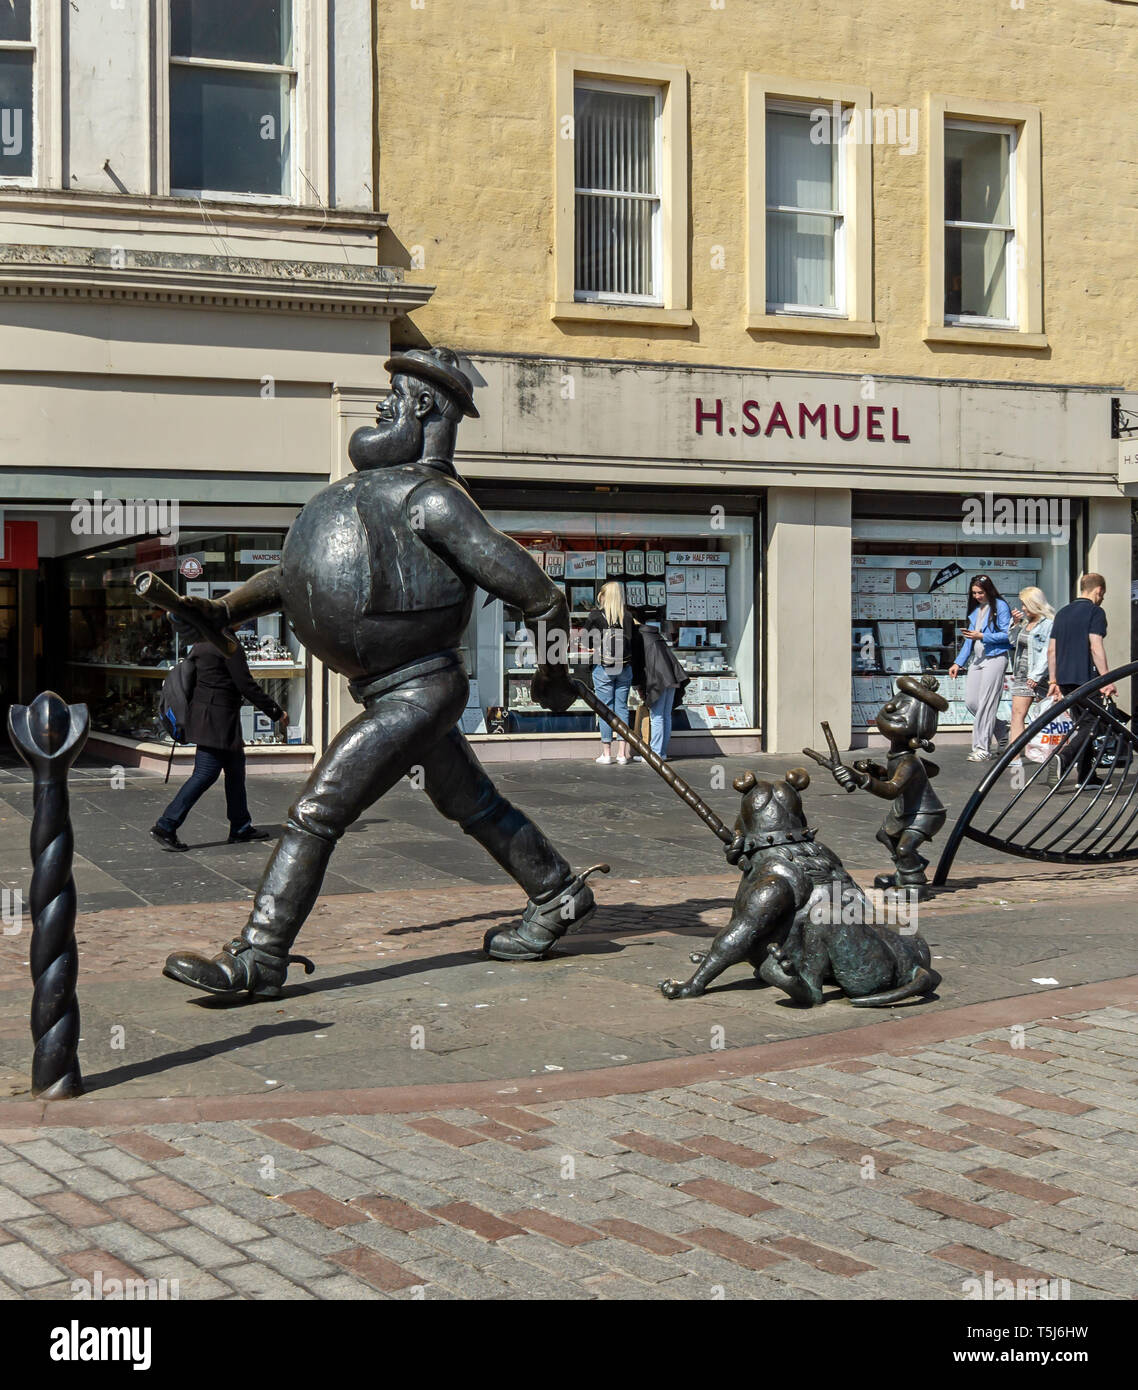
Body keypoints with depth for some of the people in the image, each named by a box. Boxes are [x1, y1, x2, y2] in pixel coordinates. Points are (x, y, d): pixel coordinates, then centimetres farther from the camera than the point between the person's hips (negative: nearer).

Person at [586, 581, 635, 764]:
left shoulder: (596, 615, -6)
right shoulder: (628, 617, 1)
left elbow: (586, 632, 3)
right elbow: (633, 638, 2)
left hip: (603, 668, -3)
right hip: (624, 668, 3)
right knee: (622, 707, 8)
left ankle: (606, 754, 4)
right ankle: (622, 754, 7)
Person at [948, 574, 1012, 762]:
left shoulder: (1000, 606, -3)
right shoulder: (975, 610, 18)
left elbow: (1007, 634, -10)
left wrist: (982, 636, -19)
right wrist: (958, 663, 16)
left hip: (995, 657, -8)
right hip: (977, 659, 8)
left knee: (986, 703, -10)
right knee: (971, 701, 2)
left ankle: (982, 748, -8)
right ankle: (1001, 732, 21)